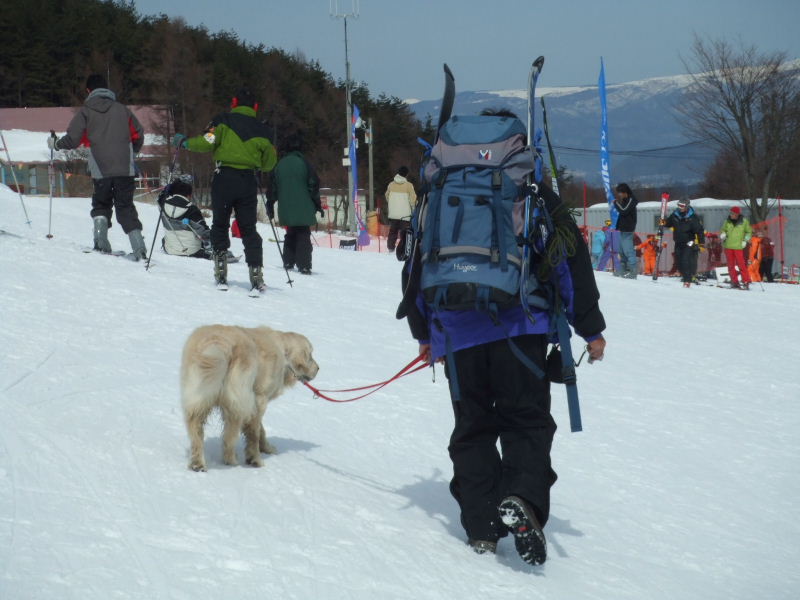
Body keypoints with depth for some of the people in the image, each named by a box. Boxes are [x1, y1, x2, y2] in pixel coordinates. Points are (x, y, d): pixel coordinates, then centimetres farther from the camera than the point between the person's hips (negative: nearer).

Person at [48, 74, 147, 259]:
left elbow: (73, 139, -2)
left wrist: (55, 144, 17)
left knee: (101, 205, 16)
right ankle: (138, 247, -6)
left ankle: (101, 242, -4)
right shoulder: (121, 109, 11)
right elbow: (138, 135, 15)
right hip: (125, 169, 2)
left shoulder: (85, 111, 2)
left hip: (100, 170, -2)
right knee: (125, 207, 7)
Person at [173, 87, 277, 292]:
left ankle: (221, 274, 5)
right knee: (249, 229, 7)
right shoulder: (260, 129, 8)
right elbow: (269, 162, 12)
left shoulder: (223, 121, 0)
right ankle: (256, 274, -7)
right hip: (248, 181, 2)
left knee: (220, 225, 12)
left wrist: (183, 142, 5)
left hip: (224, 178, -2)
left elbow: (206, 143, -12)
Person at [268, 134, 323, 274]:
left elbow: (273, 186, 10)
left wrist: (270, 205, 18)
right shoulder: (303, 162, -6)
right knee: (303, 235, -3)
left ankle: (288, 262, 17)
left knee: (291, 234, 18)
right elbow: (313, 184, -6)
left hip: (286, 209, 4)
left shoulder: (280, 164, 6)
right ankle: (303, 266, -11)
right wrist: (318, 204, 1)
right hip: (303, 209, -4)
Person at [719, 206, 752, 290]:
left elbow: (749, 232, 10)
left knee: (741, 265, -9)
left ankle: (746, 282, -6)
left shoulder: (744, 222, -1)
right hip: (728, 246, 3)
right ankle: (734, 282, 14)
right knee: (731, 265, 5)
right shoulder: (727, 221, 6)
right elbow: (723, 230, 18)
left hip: (738, 247, -3)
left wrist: (745, 240, -4)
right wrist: (723, 234, -4)